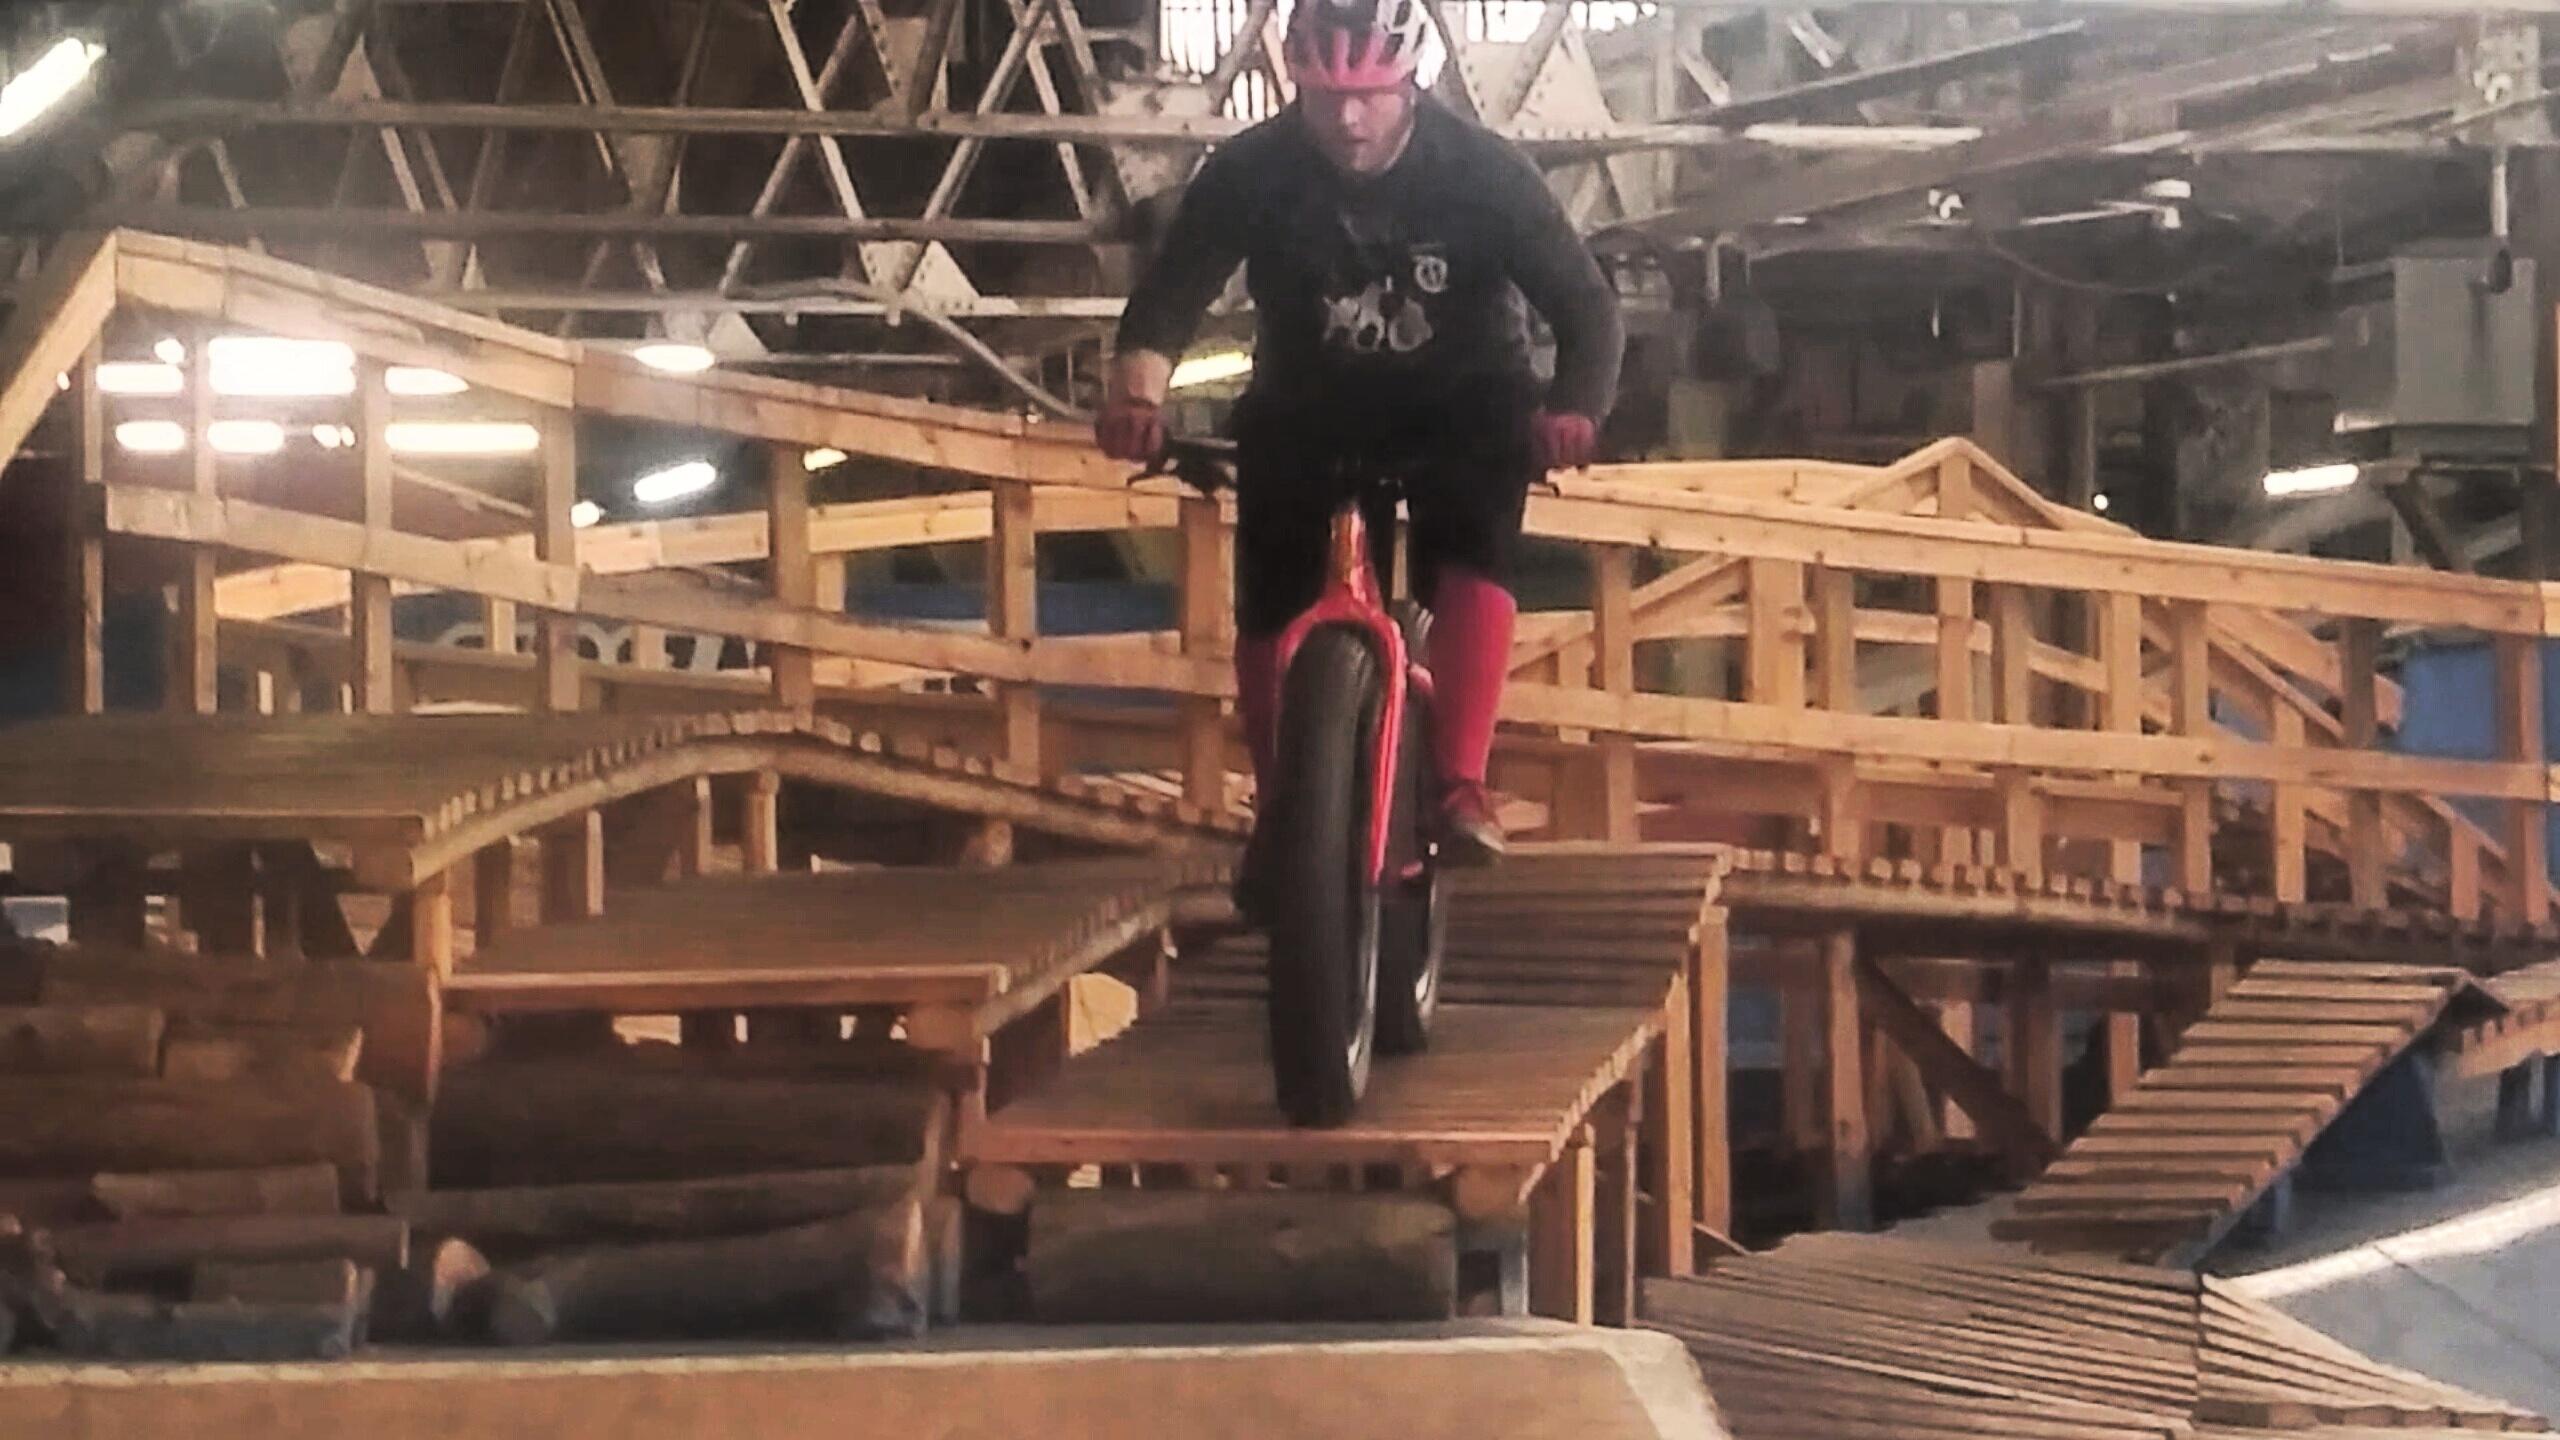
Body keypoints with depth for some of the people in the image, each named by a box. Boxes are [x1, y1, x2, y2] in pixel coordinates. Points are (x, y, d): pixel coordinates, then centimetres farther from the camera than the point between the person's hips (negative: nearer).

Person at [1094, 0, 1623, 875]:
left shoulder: (1479, 171, -21)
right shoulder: (1251, 173, -18)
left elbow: (1586, 309, -23)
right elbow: (1171, 293, -24)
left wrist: (1574, 410, -43)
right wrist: (1138, 391, -46)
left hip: (1458, 406, -1)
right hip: (1307, 409, 1)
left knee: (1472, 555, -28)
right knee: (1269, 606, -12)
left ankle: (1461, 788, -28)